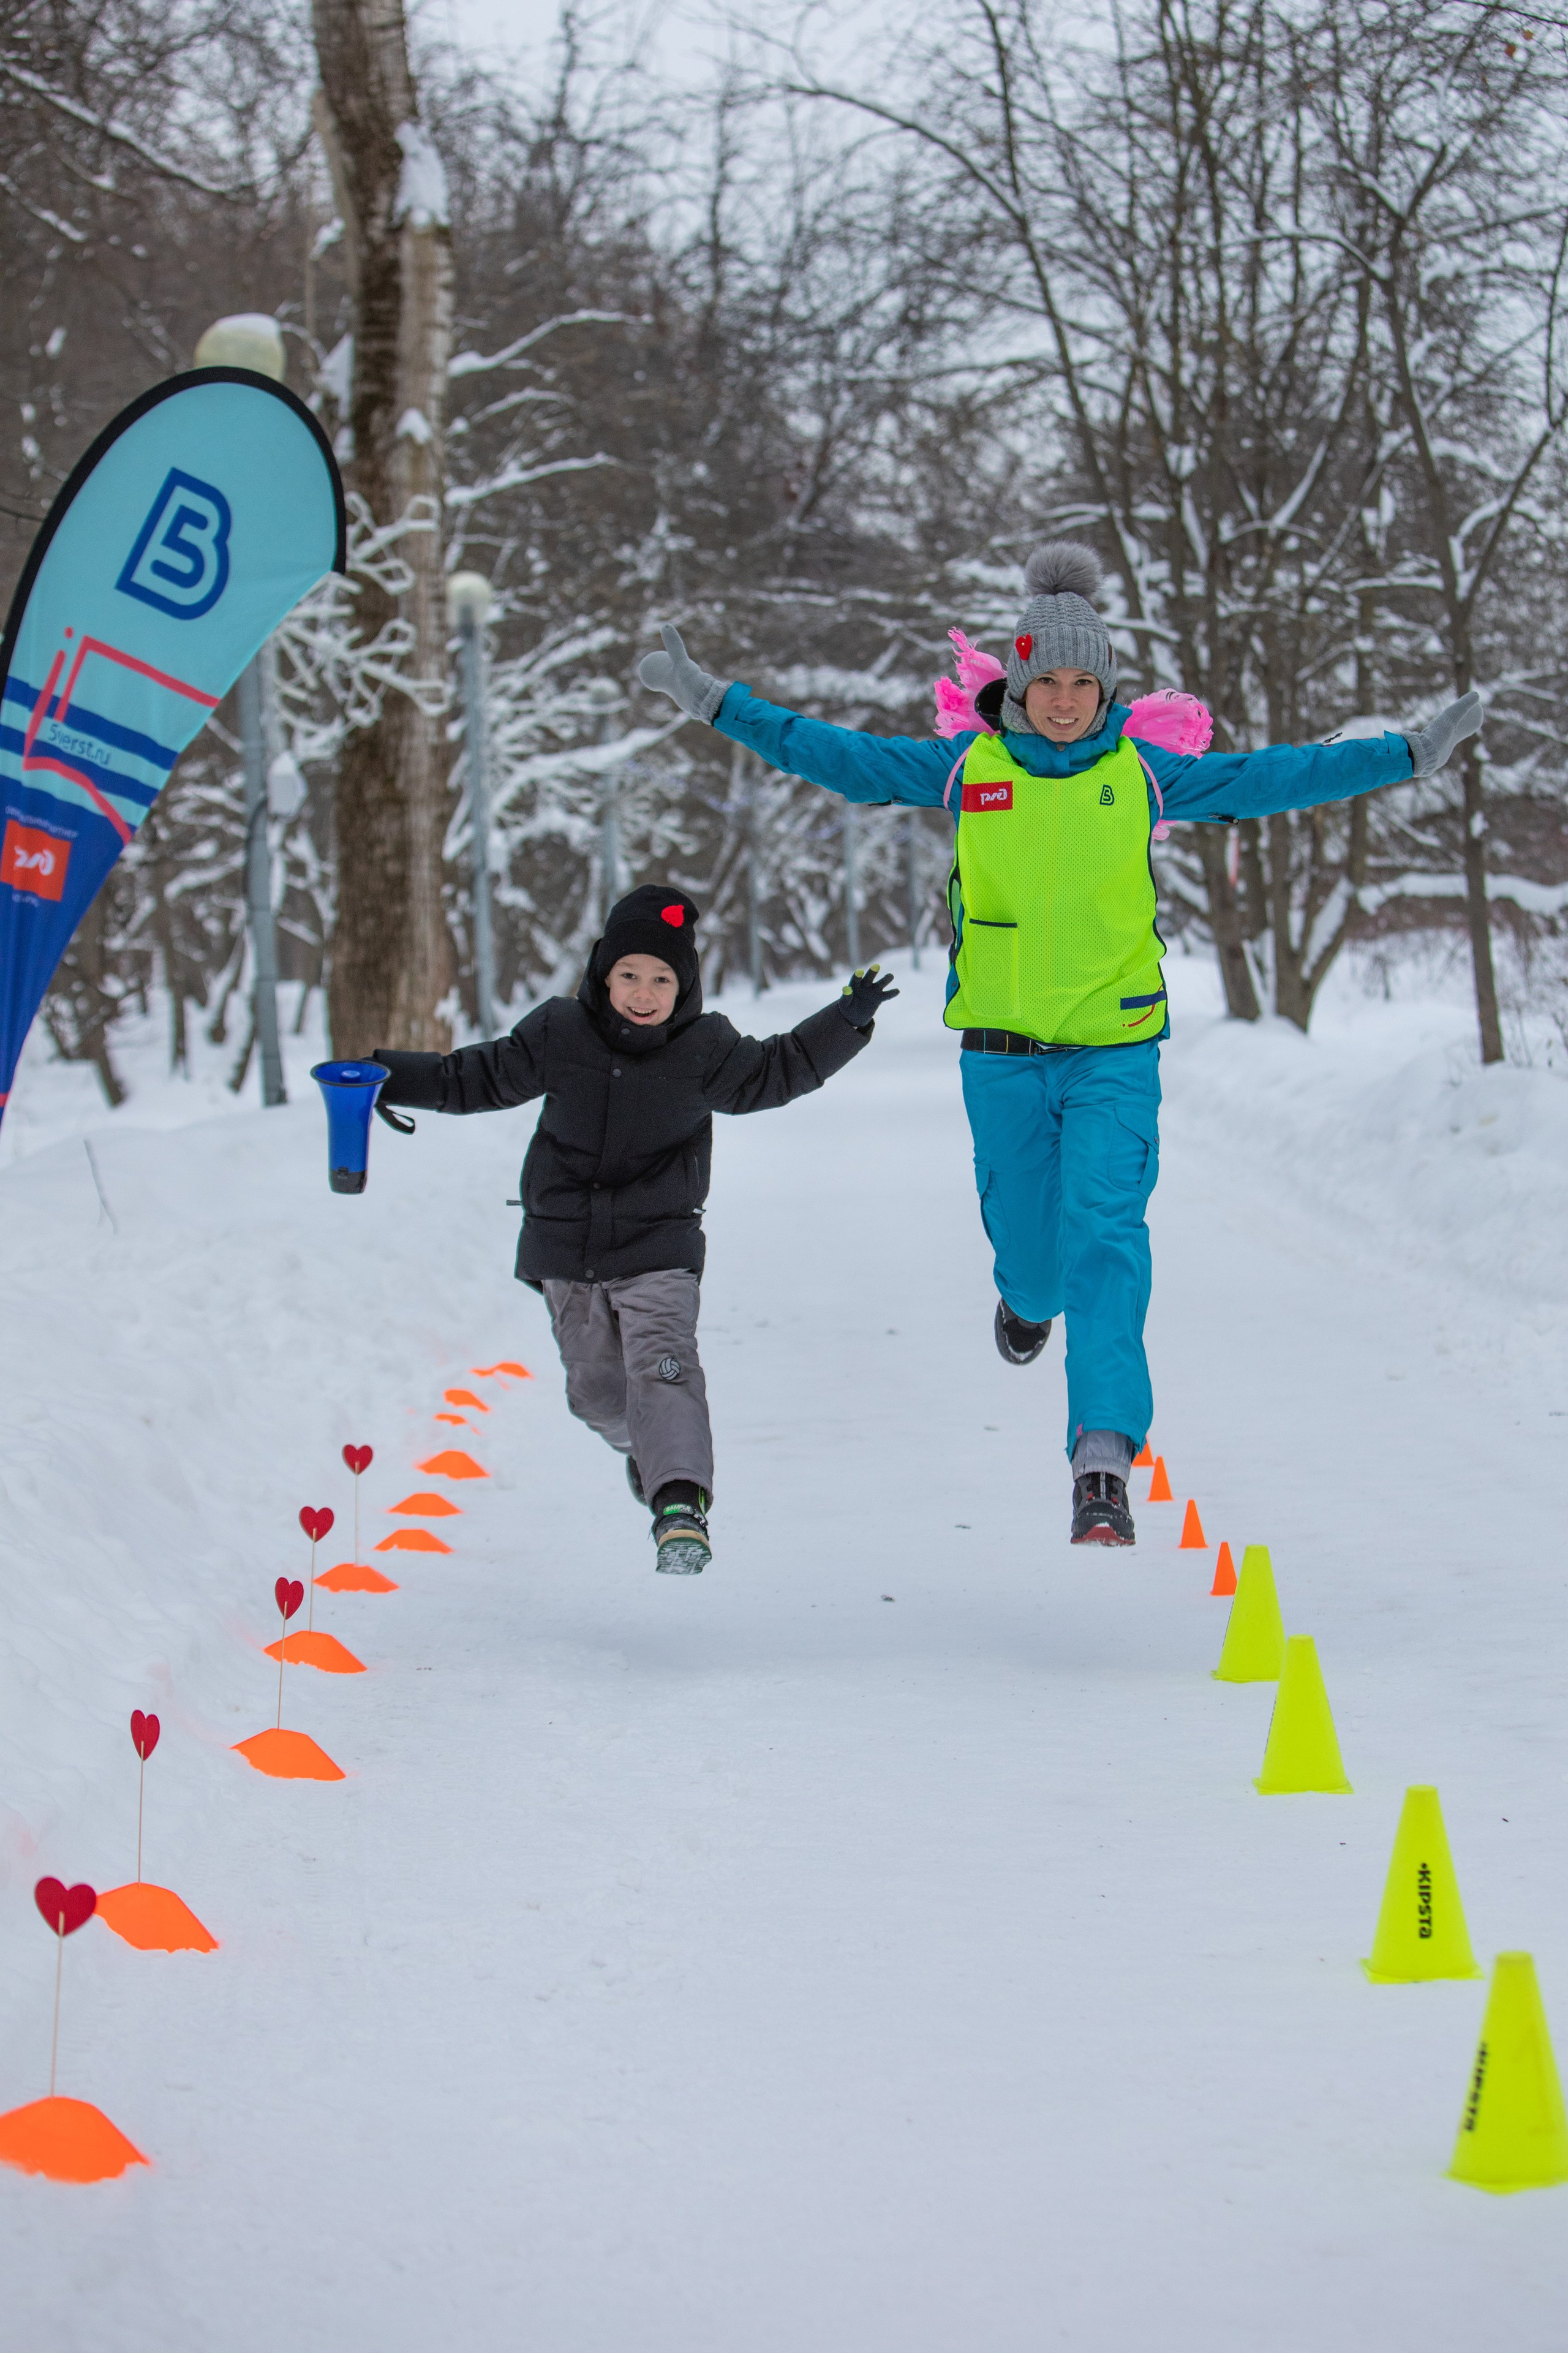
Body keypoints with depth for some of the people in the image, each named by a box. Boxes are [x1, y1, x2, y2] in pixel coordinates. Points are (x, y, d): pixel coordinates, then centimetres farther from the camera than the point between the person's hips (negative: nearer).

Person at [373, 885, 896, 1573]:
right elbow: (485, 1077, 5)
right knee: (595, 1386, 12)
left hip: (658, 1246, -2)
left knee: (663, 1362, -21)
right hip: (566, 1248, 2)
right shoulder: (559, 1033, -7)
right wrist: (399, 1080, 3)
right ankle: (644, 1443, 45)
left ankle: (681, 1504, -30)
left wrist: (845, 1024, -1)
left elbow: (773, 1073, 7)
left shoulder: (704, 1050, -8)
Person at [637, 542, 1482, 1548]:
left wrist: (1413, 751, 3)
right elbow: (837, 755, 5)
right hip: (1002, 1053, 1)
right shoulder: (965, 768, 0)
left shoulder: (1143, 773, -1)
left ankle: (1104, 1464, -21)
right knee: (1025, 1236, 13)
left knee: (1105, 1234, -15)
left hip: (1115, 1052, -1)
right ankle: (1030, 1299, 53)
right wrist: (713, 700, 3)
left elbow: (1269, 779, 5)